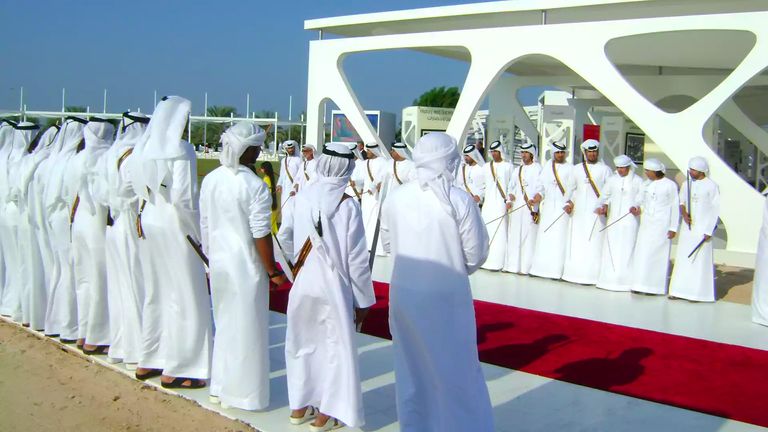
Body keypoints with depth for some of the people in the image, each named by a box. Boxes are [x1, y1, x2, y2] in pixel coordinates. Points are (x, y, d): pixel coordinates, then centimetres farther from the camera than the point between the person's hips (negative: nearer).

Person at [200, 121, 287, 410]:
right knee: (246, 328, 6)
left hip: (218, 261, 7)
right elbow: (260, 235, -18)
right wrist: (273, 271, -8)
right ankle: (242, 393, 16)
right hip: (246, 265, -6)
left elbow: (204, 225, 8)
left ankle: (219, 387, 31)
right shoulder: (255, 186, -18)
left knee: (224, 322, 20)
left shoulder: (210, 180, 2)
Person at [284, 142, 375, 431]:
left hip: (302, 285, 4)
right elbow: (356, 258, -11)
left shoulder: (302, 198, -6)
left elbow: (290, 240, -1)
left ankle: (299, 407, 30)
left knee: (302, 344, 18)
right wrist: (363, 300, -2)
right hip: (334, 287, -4)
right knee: (336, 348, 10)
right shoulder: (348, 205, -15)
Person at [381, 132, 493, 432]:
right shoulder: (460, 200, -15)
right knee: (456, 370, 9)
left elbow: (387, 242, 7)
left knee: (411, 366, 18)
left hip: (404, 293, 4)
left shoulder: (397, 197, -4)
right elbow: (476, 253, -10)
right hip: (446, 296, -4)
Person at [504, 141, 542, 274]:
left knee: (528, 235, -7)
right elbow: (511, 186, 22)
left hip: (530, 207, -6)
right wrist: (510, 194, 1)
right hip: (516, 207, 6)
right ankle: (512, 264, 11)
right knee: (514, 235, 6)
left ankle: (526, 266, -6)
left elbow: (539, 187, -10)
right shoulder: (517, 170, 20)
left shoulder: (537, 169, 0)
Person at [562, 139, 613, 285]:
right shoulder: (576, 169, 14)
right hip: (579, 212, 4)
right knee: (576, 243, 2)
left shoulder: (604, 169, 5)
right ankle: (575, 272, 8)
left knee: (594, 243, -7)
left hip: (596, 212, -3)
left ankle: (591, 275, -7)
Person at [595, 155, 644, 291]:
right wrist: (604, 206, -3)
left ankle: (625, 280, -2)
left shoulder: (637, 181, 2)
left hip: (630, 220, -3)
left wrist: (637, 207, -19)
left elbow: (642, 198, -1)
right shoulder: (611, 180, 11)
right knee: (610, 249, 2)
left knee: (627, 249, -5)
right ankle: (609, 279, 8)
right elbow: (605, 196, 15)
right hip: (613, 219, 3)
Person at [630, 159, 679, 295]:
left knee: (658, 255, -4)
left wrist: (673, 228, -8)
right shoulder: (646, 184, 11)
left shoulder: (670, 185, -5)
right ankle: (642, 285, 8)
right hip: (646, 224, 5)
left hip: (662, 226, -5)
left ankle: (656, 286, 3)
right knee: (642, 254, 2)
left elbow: (675, 207, -5)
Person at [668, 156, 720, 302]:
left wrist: (709, 231, -10)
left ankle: (698, 292, -1)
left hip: (702, 228, -5)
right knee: (682, 258, 6)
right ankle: (680, 290, 12)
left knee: (700, 260, -5)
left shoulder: (711, 186, -6)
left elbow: (715, 209, -6)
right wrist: (684, 213, -8)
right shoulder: (687, 184, 8)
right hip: (687, 227, 5)